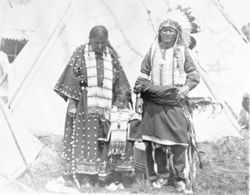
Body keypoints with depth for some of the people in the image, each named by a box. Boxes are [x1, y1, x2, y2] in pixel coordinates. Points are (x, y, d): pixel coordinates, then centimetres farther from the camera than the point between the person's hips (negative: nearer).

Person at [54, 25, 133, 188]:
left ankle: (92, 178, 9)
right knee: (81, 138, -5)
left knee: (100, 141, 2)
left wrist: (119, 104, 4)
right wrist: (71, 100, -9)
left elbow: (120, 82, 12)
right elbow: (71, 77, -1)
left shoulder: (112, 56, 11)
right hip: (83, 104, -3)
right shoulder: (81, 53, 3)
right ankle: (75, 177, 1)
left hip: (105, 105, 3)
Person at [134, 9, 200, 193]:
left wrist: (185, 88, -9)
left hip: (175, 100, -2)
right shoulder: (153, 50, 11)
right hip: (154, 100, 2)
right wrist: (139, 87, 2)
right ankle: (161, 175, 15)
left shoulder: (182, 50, 5)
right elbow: (144, 73, 18)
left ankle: (181, 178, 4)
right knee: (156, 138, 3)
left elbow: (194, 75, 7)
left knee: (179, 138, -6)